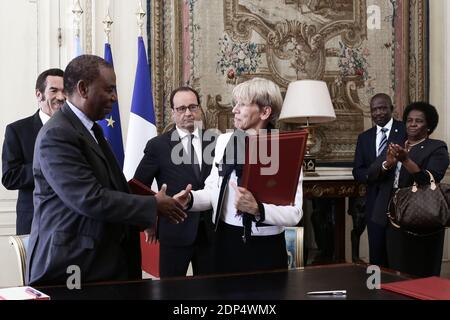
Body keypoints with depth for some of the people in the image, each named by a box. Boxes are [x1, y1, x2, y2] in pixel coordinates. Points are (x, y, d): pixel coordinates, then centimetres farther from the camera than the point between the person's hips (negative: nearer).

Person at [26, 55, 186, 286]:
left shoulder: (91, 128, 13)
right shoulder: (57, 135, -18)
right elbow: (90, 199, -23)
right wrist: (153, 205, -15)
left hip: (102, 259, 9)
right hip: (69, 266, -9)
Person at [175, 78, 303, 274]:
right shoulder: (224, 141, 4)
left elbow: (294, 214, -15)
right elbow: (213, 190, 9)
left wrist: (257, 209, -29)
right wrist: (191, 199, -10)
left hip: (265, 247, -4)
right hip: (226, 241, 4)